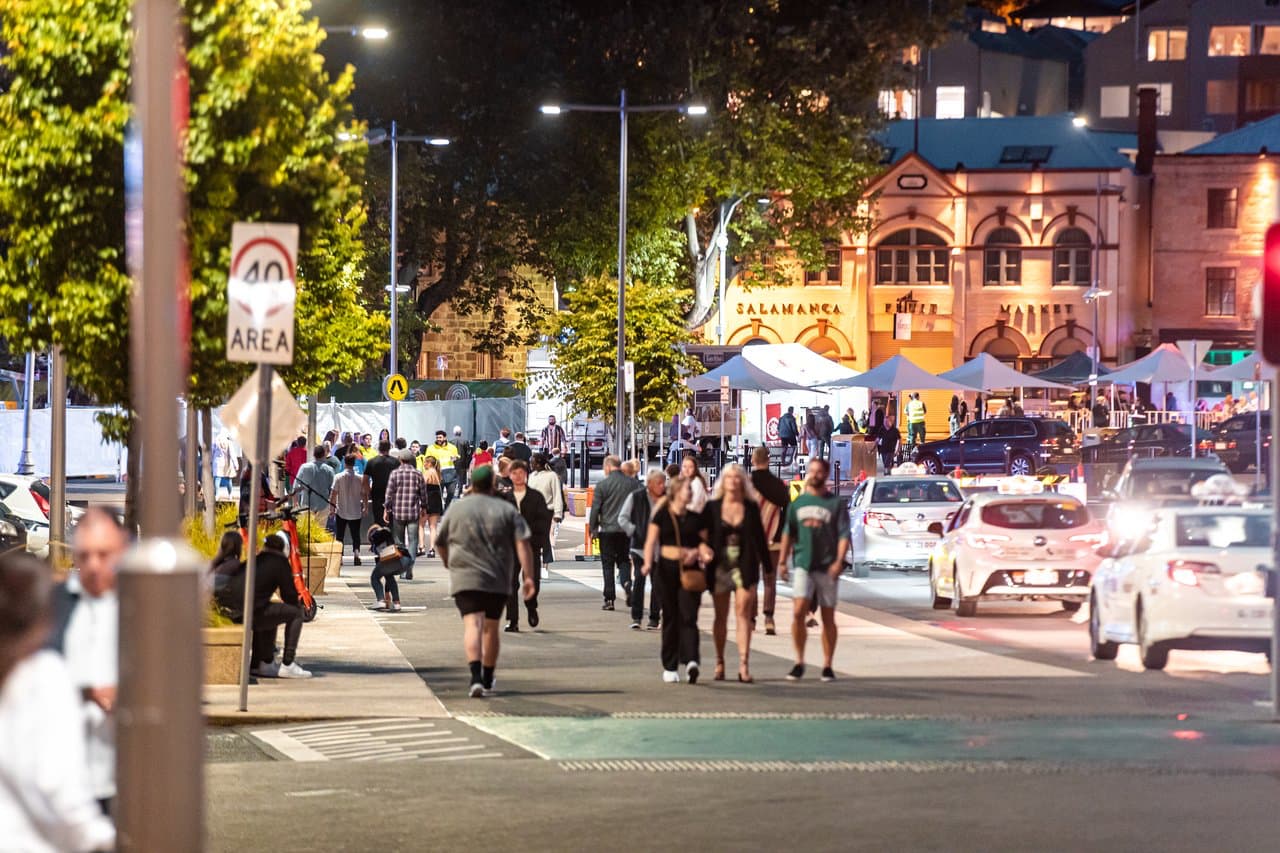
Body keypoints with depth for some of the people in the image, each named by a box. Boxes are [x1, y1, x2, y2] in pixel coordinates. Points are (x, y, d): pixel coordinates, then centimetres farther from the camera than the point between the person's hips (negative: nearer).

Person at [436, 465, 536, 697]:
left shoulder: (456, 509, 7)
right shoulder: (507, 510, 5)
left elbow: (440, 544, 17)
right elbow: (523, 545, -5)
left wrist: (450, 565, 34)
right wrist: (528, 577, -7)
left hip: (466, 579, -1)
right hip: (498, 581, 2)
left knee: (473, 625, -12)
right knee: (491, 628, 16)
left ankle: (476, 677, -31)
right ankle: (487, 681, 26)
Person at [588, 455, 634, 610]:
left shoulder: (602, 485, -8)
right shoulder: (632, 484, 2)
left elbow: (595, 508, -5)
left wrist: (592, 528, 6)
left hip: (608, 530, -3)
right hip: (627, 529, 3)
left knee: (608, 564, 4)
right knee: (624, 560, 15)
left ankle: (609, 599, 3)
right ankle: (626, 583, -14)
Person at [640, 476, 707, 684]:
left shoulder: (695, 518, 10)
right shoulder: (662, 515, 2)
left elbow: (703, 541, 12)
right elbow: (651, 541, -4)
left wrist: (698, 552, -12)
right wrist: (648, 562, -21)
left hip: (690, 571, 2)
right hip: (667, 568, -1)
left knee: (688, 617, -11)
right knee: (670, 618, 4)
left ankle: (691, 661, -23)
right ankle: (670, 667, 12)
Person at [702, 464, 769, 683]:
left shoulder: (751, 507, 5)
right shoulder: (712, 507, 4)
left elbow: (759, 538, 9)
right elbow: (703, 536, 4)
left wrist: (767, 566, 9)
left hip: (745, 567, -1)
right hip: (720, 567, 1)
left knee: (743, 613, -9)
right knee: (720, 616, 8)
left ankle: (744, 665, -13)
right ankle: (719, 663, 18)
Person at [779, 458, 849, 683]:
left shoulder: (835, 504, 2)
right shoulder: (798, 503, 11)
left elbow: (844, 535, -3)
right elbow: (788, 533, 14)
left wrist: (839, 561, -15)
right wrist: (782, 561, 6)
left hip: (827, 567, -1)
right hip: (803, 563, 2)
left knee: (828, 617, 5)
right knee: (799, 612, -12)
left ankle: (827, 666, 11)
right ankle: (799, 662, -2)